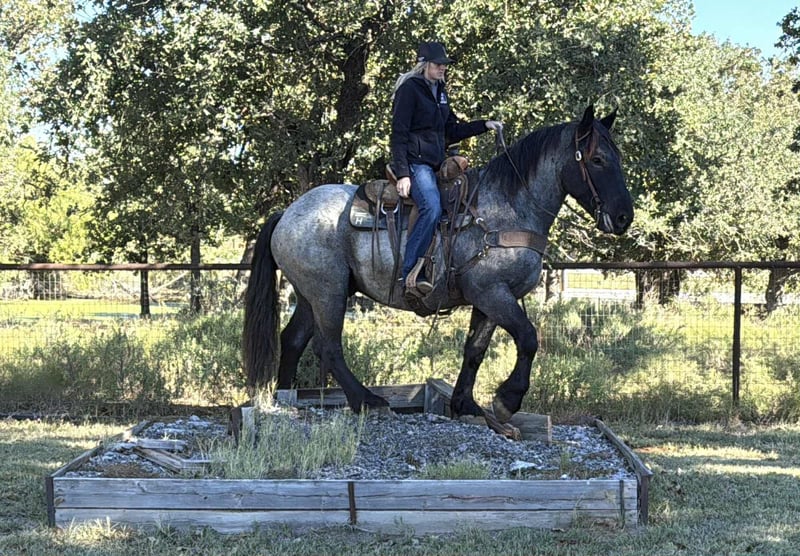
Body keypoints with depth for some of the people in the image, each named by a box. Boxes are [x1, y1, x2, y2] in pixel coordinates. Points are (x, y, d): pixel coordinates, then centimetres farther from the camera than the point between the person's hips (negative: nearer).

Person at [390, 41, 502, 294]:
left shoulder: (439, 91, 20)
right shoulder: (409, 89, -6)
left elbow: (452, 131, 26)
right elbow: (399, 134, -12)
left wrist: (484, 125, 15)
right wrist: (402, 174, -19)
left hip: (436, 164, 10)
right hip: (415, 163, -10)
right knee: (432, 208, -30)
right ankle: (409, 273, -29)